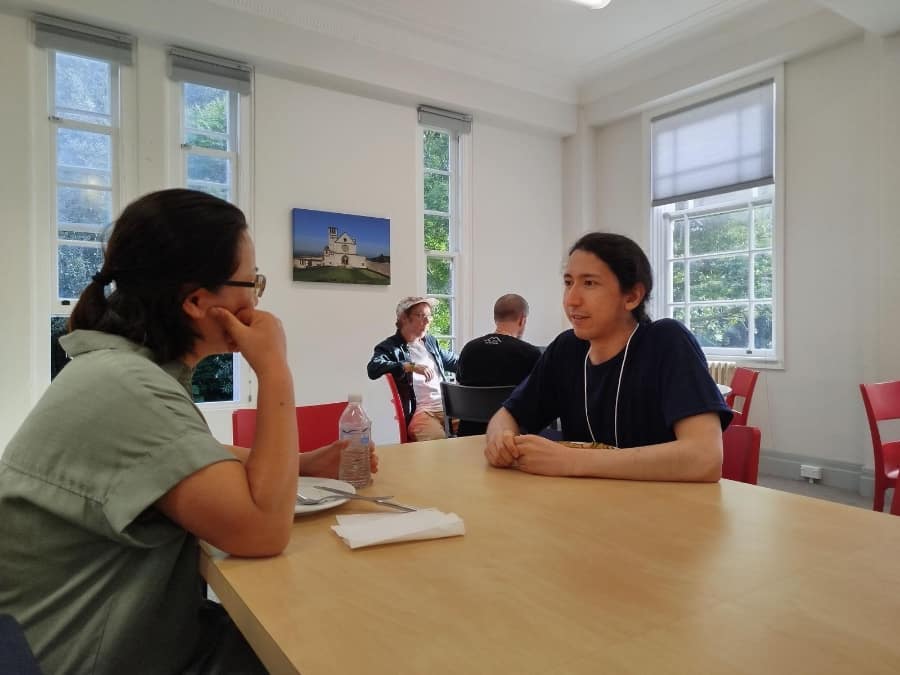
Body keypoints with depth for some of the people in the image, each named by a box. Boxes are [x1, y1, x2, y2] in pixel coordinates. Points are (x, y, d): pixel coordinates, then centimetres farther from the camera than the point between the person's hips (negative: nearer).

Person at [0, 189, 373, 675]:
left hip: (145, 631, 8)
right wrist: (275, 369, -26)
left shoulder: (127, 363, 3)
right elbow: (264, 531, -33)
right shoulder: (125, 386, -29)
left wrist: (304, 464, 2)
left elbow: (199, 458, 17)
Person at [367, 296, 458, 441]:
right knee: (440, 442, -34)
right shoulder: (390, 347, 0)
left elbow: (453, 361, 36)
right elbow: (373, 368, -20)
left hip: (446, 406, 7)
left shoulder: (431, 342, 22)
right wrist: (411, 367, -27)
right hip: (420, 411, -6)